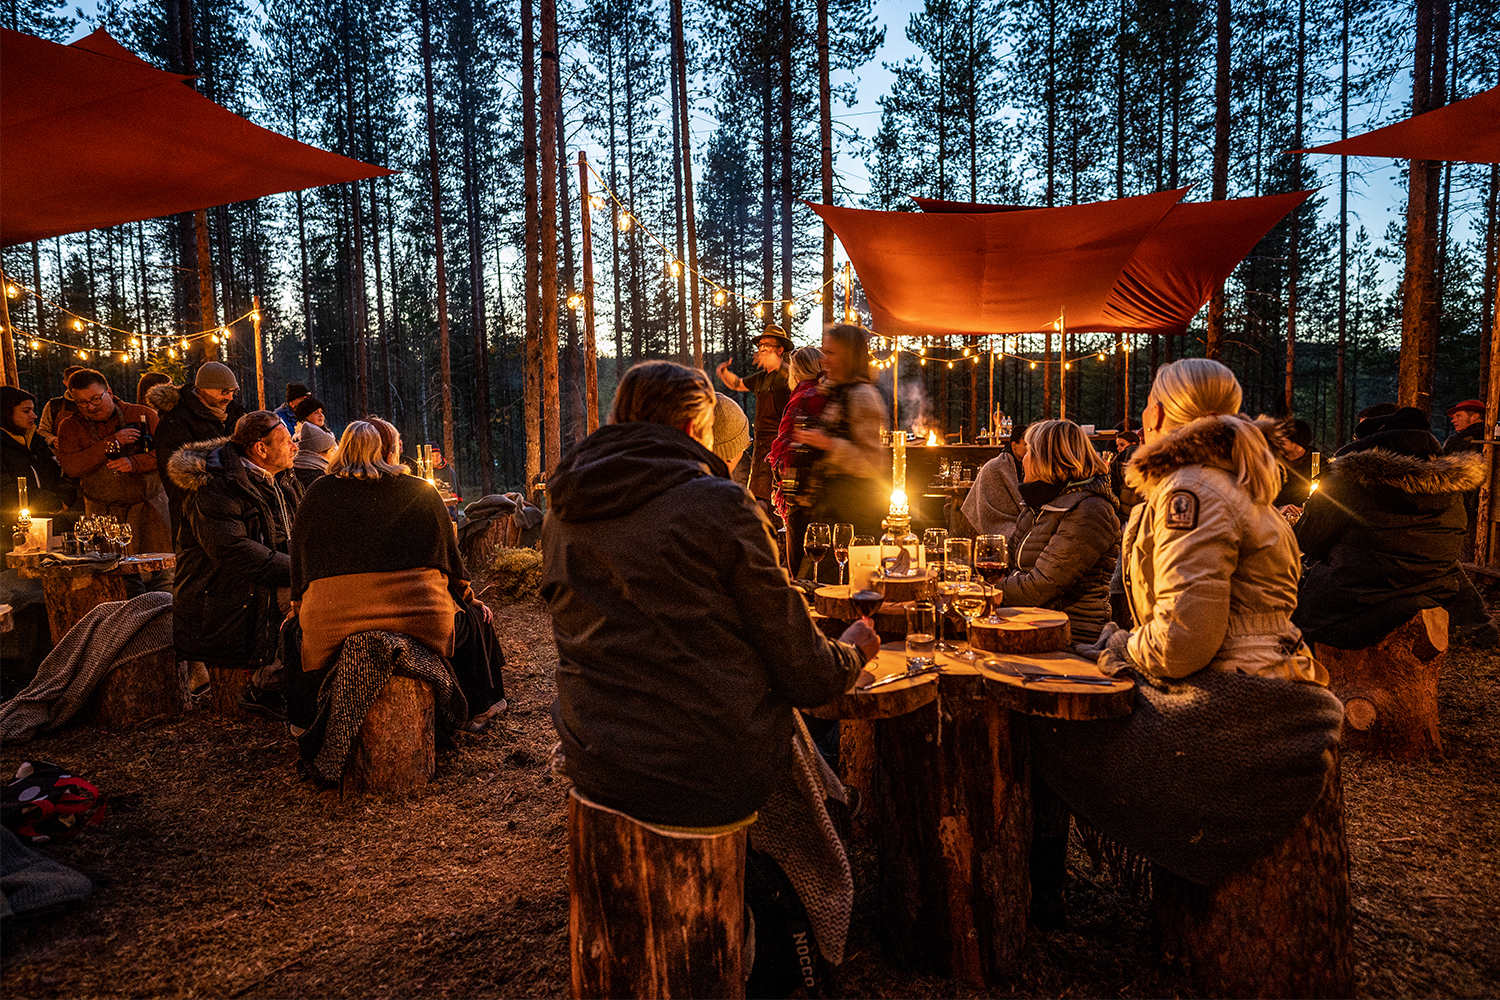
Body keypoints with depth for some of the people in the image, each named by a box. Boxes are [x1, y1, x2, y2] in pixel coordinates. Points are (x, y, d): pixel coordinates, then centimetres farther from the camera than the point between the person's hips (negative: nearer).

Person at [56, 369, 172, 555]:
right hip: (103, 512, 1)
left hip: (149, 508, 0)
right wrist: (112, 443, -15)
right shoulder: (70, 427, 6)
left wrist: (134, 463, -20)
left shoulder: (144, 415, 3)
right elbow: (70, 468, -9)